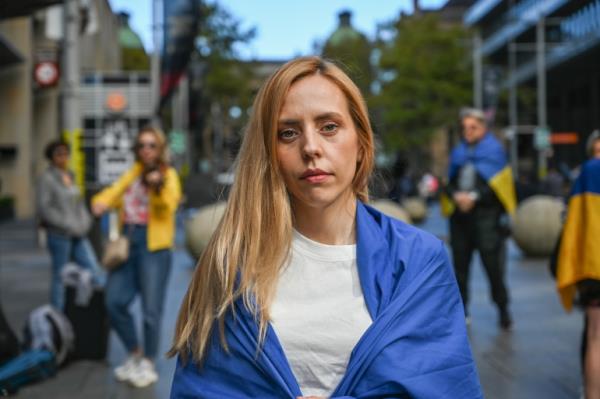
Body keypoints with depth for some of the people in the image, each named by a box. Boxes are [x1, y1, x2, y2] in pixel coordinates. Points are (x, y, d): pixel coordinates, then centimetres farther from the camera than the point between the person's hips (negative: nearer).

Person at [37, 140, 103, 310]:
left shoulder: (70, 176, 13)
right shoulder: (47, 178, -7)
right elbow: (44, 208, -14)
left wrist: (85, 222, 5)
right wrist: (67, 225, -15)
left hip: (78, 235, 6)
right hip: (59, 235, -6)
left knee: (96, 273, 0)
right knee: (60, 277, 2)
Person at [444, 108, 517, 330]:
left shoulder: (494, 150, 2)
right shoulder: (458, 152, 16)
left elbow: (496, 184, -6)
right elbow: (449, 182, 15)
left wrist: (474, 197, -14)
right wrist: (456, 195, -6)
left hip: (486, 214, -5)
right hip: (460, 215, 5)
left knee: (493, 265, -5)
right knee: (460, 263, 6)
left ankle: (503, 310, 8)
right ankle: (461, 309, 16)